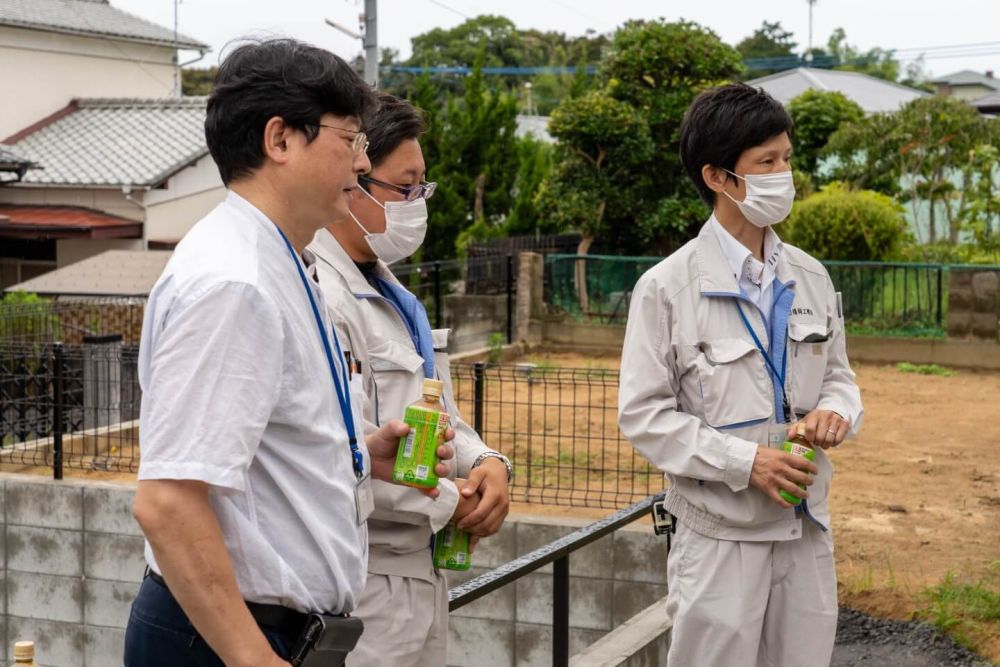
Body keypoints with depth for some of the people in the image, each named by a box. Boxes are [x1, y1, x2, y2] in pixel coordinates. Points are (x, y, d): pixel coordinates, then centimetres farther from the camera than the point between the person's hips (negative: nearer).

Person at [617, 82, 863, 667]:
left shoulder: (811, 279, 5)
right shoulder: (667, 287, -9)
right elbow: (644, 415, -9)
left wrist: (837, 411, -8)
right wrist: (743, 461, -18)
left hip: (807, 530, 5)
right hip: (720, 536, -4)